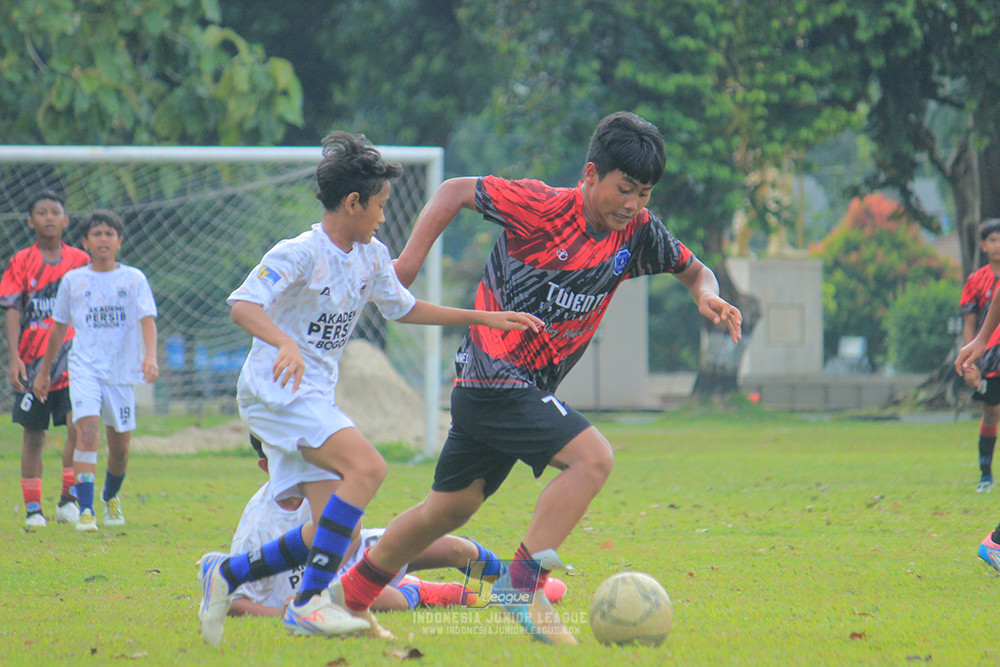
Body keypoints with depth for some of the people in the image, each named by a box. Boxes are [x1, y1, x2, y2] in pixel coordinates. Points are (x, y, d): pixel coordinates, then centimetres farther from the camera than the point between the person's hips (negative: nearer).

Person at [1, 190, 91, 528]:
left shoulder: (81, 261, 6)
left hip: (73, 363, 0)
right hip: (33, 362, 0)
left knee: (79, 425, -16)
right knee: (33, 436, 4)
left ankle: (68, 499, -4)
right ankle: (33, 508, 12)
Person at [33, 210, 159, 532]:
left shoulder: (133, 279, 3)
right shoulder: (73, 280, 7)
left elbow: (147, 320, -8)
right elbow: (59, 328, 16)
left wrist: (150, 356, -26)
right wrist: (43, 371, 20)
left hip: (122, 370, 1)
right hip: (85, 369, -1)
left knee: (119, 445, 8)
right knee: (88, 431, -22)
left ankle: (111, 497, 39)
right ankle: (85, 509, -24)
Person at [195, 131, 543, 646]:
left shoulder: (371, 256, 10)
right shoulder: (299, 254, -15)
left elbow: (403, 308, 23)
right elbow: (243, 305, -25)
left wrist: (484, 318, 17)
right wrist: (285, 343, -44)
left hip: (314, 400, 9)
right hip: (274, 391, -9)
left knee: (338, 533, -1)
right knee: (366, 468, -27)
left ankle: (227, 573, 15)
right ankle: (309, 602, -27)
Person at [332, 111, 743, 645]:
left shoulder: (638, 232, 0)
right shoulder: (541, 207, -16)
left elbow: (693, 270, 14)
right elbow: (455, 191, -4)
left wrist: (706, 294, -9)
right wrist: (410, 258, -9)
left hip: (529, 389, 8)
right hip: (494, 377, -8)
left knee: (450, 508, 19)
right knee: (592, 457, -22)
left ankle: (347, 596, 34)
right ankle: (523, 582, -19)